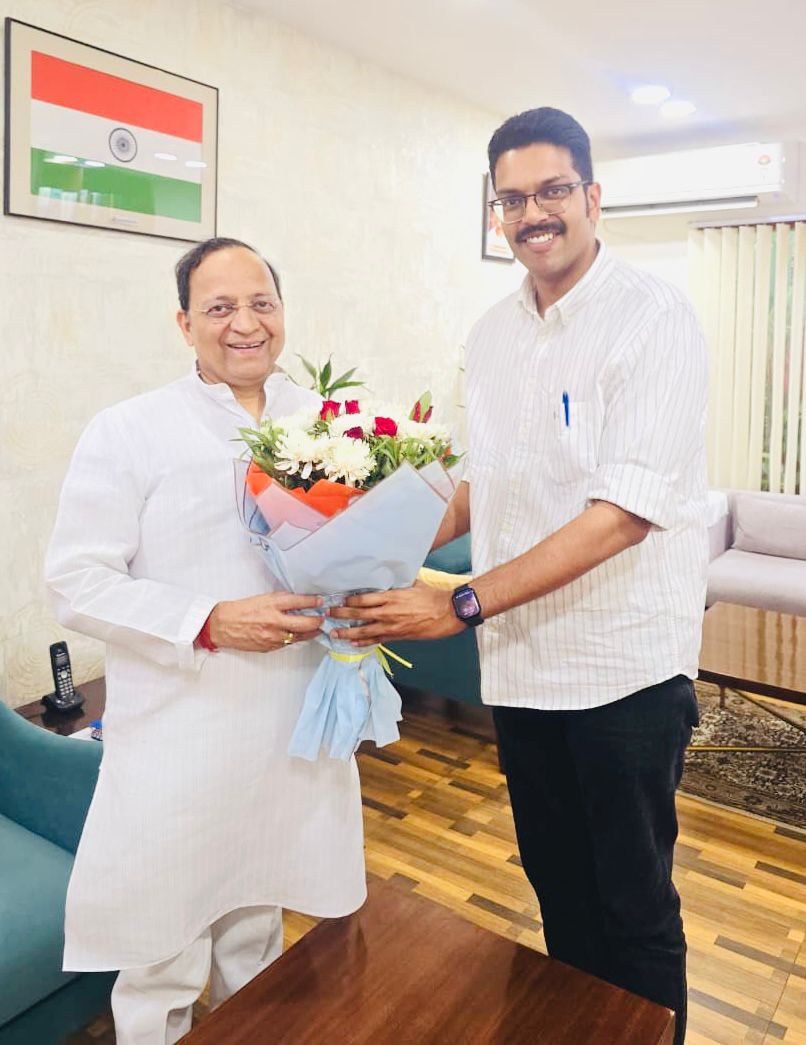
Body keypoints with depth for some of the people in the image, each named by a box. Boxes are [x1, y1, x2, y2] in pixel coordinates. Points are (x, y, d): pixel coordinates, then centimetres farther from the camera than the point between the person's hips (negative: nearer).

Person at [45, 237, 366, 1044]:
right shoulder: (127, 432, -8)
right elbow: (76, 581, -11)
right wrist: (209, 623, -21)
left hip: (295, 727, 4)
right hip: (175, 739, -4)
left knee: (255, 939, 26)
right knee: (161, 963, 11)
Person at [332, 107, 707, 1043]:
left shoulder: (652, 317, -12)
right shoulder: (491, 334, 8)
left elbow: (627, 509, -22)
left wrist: (461, 606, -24)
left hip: (624, 664, -5)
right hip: (521, 661, 6)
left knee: (636, 906, 10)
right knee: (557, 884, 21)